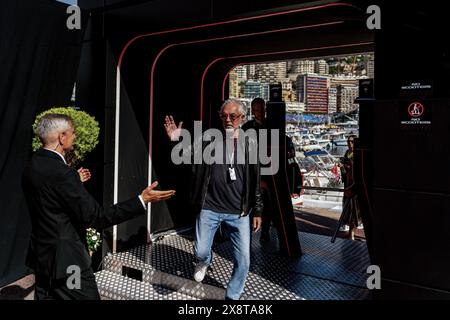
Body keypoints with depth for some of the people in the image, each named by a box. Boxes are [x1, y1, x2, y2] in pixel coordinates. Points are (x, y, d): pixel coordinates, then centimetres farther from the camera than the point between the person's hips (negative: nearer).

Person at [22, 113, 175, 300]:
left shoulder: (32, 166, 2)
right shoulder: (61, 172, -25)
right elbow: (96, 218, -24)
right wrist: (142, 200, -24)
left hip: (41, 256, 9)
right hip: (66, 260, -9)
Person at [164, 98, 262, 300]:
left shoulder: (250, 143, 1)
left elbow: (255, 181, 4)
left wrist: (257, 211, 4)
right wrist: (176, 141, -14)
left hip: (239, 213, 0)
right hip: (209, 209, 0)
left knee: (243, 261, 2)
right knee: (200, 252, 7)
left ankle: (232, 296, 27)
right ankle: (205, 261, 45)